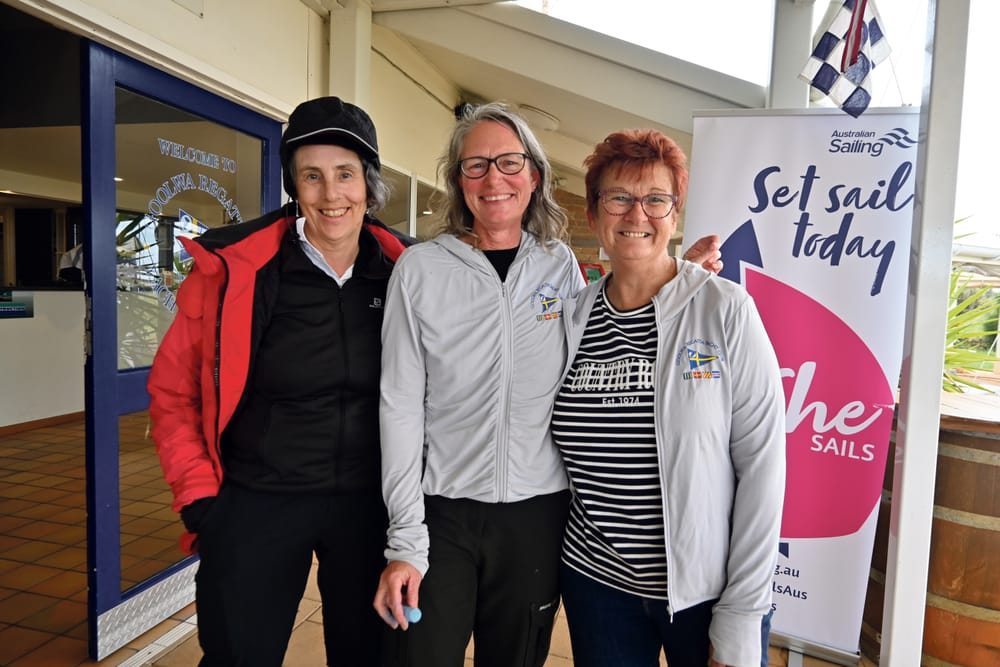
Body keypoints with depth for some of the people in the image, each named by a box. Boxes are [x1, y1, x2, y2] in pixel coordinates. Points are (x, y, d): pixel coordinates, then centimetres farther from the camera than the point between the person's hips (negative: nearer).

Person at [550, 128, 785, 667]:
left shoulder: (725, 310, -11)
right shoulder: (570, 317, -2)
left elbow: (762, 465, -12)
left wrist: (740, 620, -11)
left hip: (707, 592, -2)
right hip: (595, 583, 3)